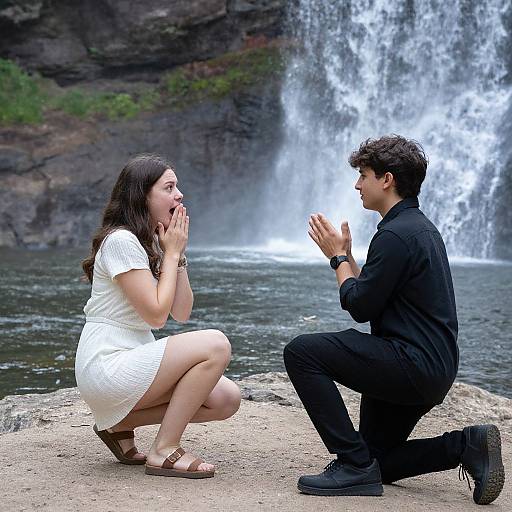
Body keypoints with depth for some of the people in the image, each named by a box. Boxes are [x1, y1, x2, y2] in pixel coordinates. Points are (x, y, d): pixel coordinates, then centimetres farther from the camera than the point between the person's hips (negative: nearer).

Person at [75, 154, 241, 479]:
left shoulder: (154, 243, 14)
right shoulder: (120, 240, -15)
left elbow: (182, 313, 7)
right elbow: (157, 314, -18)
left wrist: (178, 254, -1)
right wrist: (172, 253, -9)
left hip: (133, 361, 9)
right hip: (106, 367, -9)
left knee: (227, 399, -4)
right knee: (216, 345, -23)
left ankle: (121, 423, 7)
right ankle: (165, 451, -14)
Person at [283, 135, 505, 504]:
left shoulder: (396, 235, -17)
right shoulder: (422, 228, 16)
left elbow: (360, 307, -14)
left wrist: (338, 258, 0)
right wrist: (346, 256, 16)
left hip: (411, 365, -11)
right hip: (433, 371, 11)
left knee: (301, 352, -14)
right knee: (377, 463, 19)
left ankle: (354, 464, -13)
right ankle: (468, 445, 8)